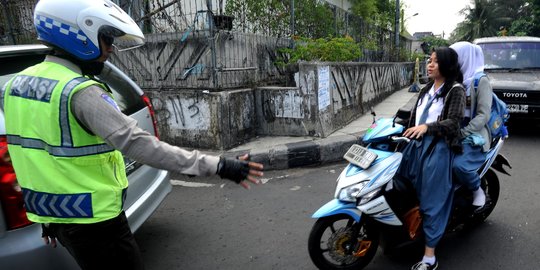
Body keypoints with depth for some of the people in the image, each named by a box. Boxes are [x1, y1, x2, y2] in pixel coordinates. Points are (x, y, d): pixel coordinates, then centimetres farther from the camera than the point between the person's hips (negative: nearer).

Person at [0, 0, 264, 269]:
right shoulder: (81, 92, -24)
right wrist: (218, 165, -36)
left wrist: (48, 215, 21)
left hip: (55, 214, 9)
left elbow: (37, 155, 11)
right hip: (93, 220, -9)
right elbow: (137, 144, -35)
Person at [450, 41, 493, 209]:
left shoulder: (481, 81, -6)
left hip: (474, 136, -6)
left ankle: (477, 190, 0)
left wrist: (461, 134, -23)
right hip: (453, 133, 6)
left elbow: (484, 115, -14)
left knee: (458, 164, -31)